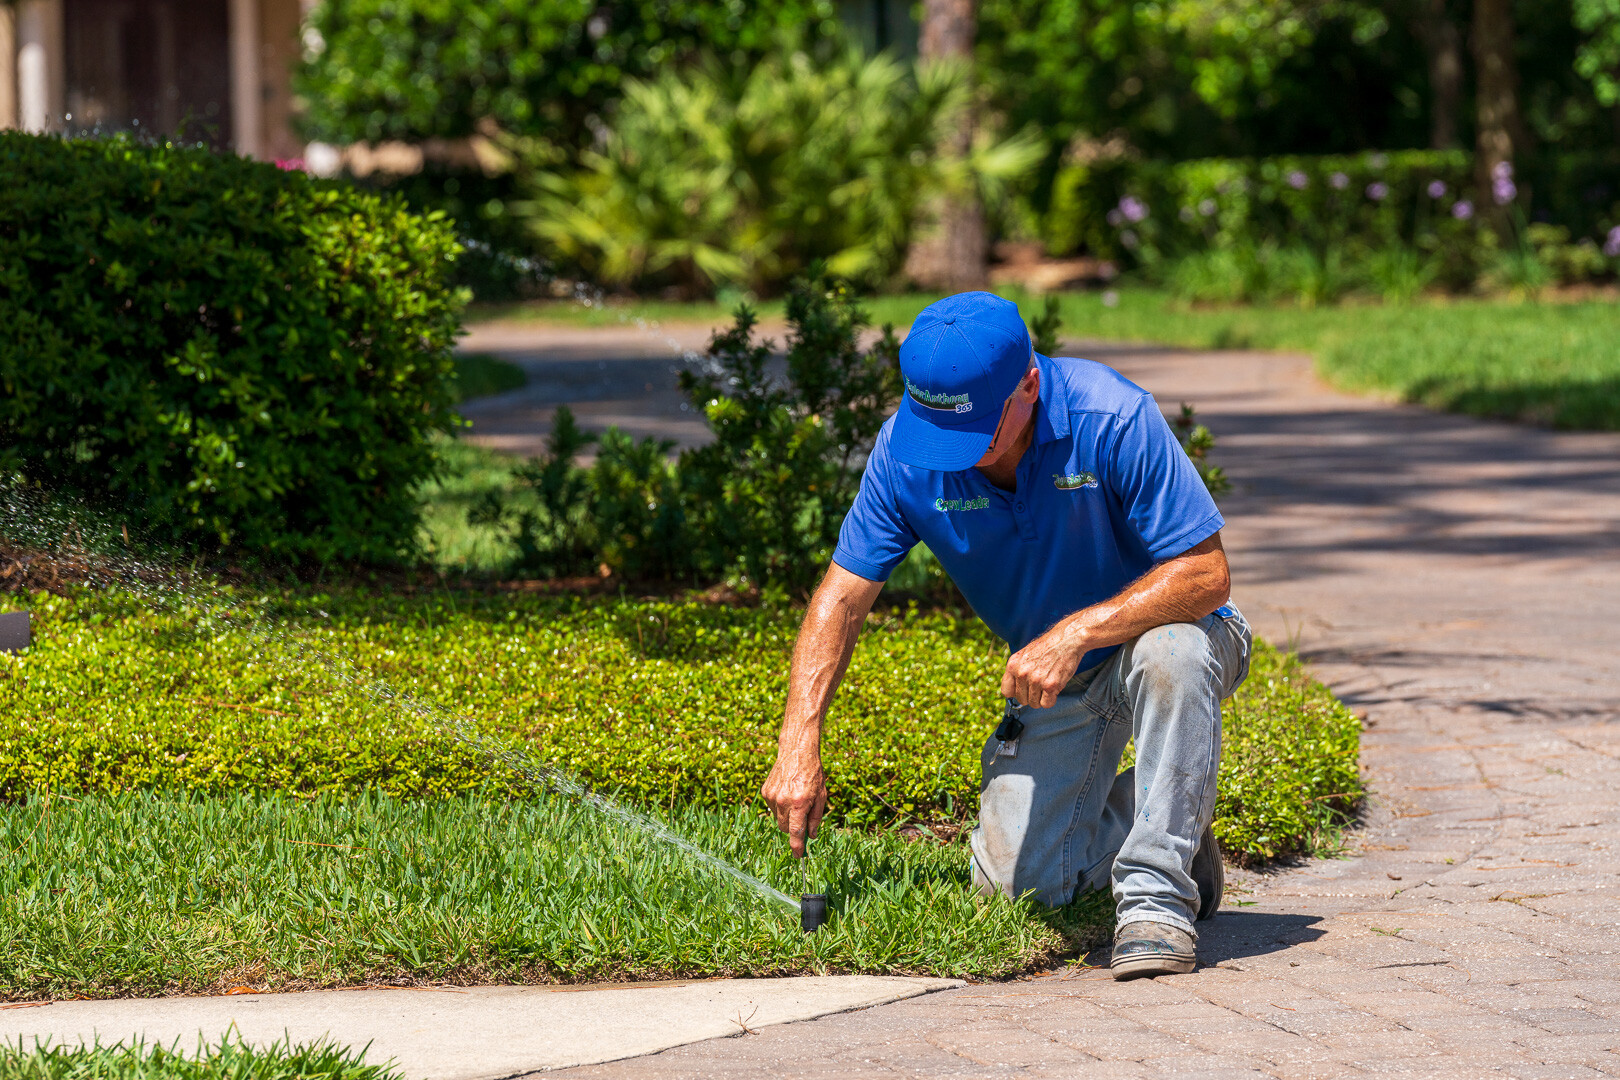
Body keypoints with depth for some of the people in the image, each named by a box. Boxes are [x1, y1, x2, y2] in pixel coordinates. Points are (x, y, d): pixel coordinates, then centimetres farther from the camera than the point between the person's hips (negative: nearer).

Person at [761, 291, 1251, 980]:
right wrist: (798, 745, -21)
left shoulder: (1112, 419, -28)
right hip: (1056, 683, 4)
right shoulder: (906, 448, -17)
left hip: (1155, 632, -4)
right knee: (1013, 882, -11)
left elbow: (1206, 574, -27)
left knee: (1169, 652, -40)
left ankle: (1159, 887, -25)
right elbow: (844, 594, -11)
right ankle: (1130, 814, 20)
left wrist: (1075, 633, -38)